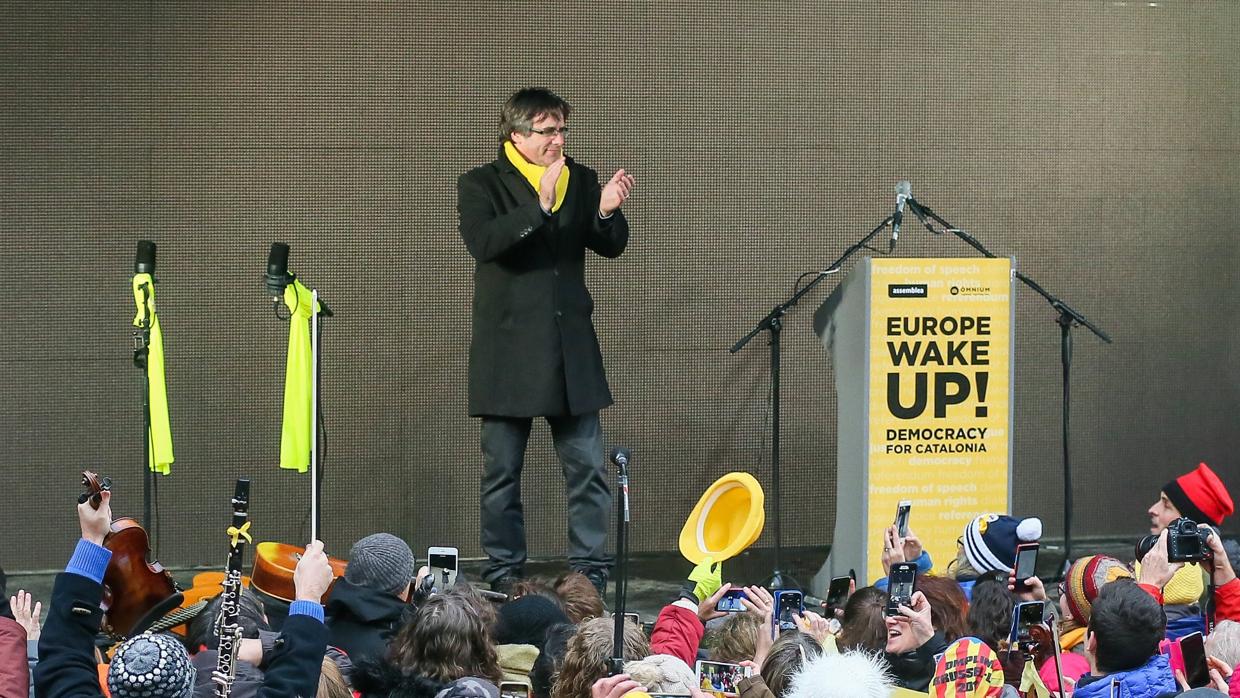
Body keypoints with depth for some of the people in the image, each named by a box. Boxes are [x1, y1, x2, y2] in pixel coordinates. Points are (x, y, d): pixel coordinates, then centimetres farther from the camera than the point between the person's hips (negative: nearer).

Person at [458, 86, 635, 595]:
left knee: (587, 466, 0)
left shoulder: (580, 180, 11)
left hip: (571, 345, 3)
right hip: (508, 348, -3)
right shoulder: (481, 186, -1)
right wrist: (540, 207, -27)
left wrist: (607, 213, -13)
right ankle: (504, 571, 11)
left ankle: (590, 568, 5)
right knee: (502, 470, 3)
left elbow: (612, 247, 8)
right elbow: (483, 242, -19)